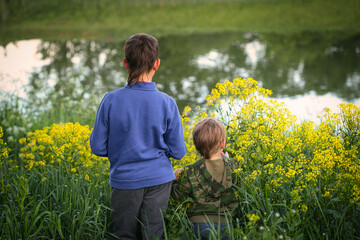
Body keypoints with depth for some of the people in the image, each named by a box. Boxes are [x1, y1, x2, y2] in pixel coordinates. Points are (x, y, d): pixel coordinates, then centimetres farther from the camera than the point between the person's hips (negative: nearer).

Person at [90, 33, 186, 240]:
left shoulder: (111, 101, -12)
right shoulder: (167, 103, -11)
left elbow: (98, 148, -5)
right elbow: (178, 152, -5)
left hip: (125, 181, 0)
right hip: (158, 180, 0)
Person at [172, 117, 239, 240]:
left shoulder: (190, 173, -11)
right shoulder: (233, 167, -4)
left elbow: (178, 196, -1)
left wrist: (175, 178, 17)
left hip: (199, 224, -2)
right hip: (225, 223, 2)